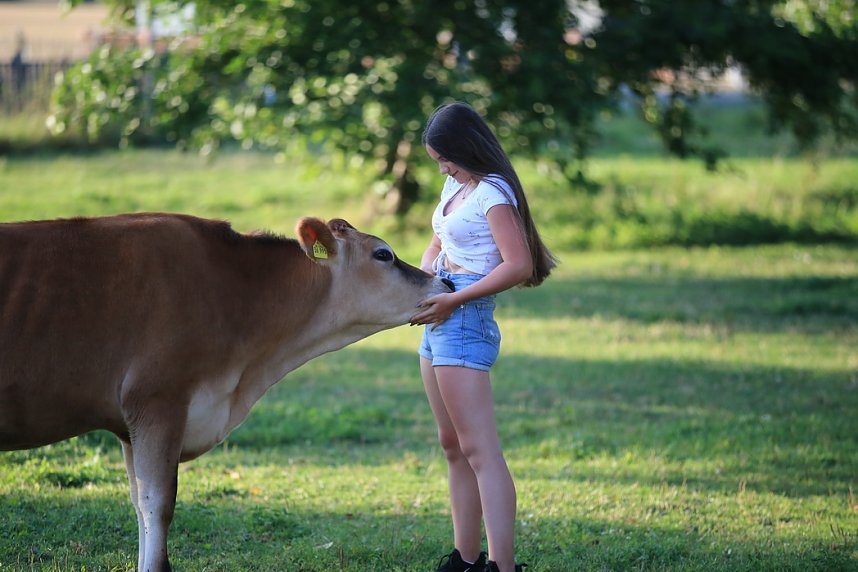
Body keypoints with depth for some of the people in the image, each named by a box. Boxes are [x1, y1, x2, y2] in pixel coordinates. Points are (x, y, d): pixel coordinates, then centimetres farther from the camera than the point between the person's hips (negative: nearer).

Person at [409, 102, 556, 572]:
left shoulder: (492, 193, -12)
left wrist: (453, 300, -19)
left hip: (464, 319, -10)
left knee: (480, 450, -14)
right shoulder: (456, 185, 16)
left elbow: (518, 266, -21)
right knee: (453, 446, 12)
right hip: (440, 320, 10)